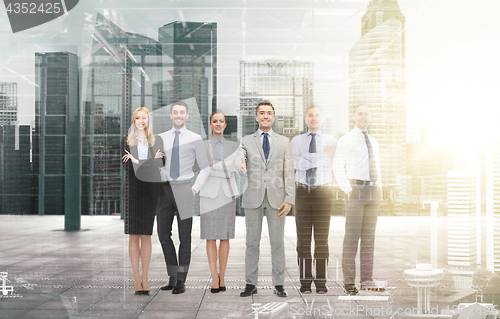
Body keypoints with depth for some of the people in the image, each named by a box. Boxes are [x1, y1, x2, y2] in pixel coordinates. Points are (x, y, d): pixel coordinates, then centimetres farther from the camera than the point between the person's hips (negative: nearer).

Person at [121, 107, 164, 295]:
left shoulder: (157, 141, 11)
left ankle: (145, 278, 6)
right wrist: (150, 162, -12)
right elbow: (126, 166, -3)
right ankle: (136, 278, 5)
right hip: (132, 189, 0)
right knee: (134, 235, -1)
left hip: (150, 189, 0)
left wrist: (137, 162, -11)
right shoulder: (127, 140, 9)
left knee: (146, 235, 1)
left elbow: (161, 164, 0)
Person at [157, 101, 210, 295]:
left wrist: (195, 188, -5)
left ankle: (181, 281, 12)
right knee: (163, 234, 4)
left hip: (183, 189, -3)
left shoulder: (195, 139, 3)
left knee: (184, 236, 1)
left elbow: (205, 168, 5)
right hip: (164, 189, 3)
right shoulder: (161, 138, 11)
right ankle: (172, 277, 18)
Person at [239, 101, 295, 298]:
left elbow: (288, 172, 7)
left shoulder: (284, 142, 12)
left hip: (276, 198, 0)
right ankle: (250, 284, 12)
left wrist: (289, 199, -3)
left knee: (277, 243, 4)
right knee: (252, 242, 4)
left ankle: (279, 285, 12)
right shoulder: (246, 141, 10)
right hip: (253, 198, 0)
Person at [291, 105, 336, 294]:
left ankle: (321, 282, 10)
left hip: (323, 192, -1)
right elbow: (298, 164, -8)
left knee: (322, 239, 2)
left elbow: (326, 163, -7)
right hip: (302, 192, 1)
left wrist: (305, 158, -7)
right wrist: (321, 154, -9)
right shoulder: (296, 141, 8)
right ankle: (305, 282, 10)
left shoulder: (331, 141, 6)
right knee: (303, 239, 2)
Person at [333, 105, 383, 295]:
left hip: (373, 192, 6)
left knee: (369, 237, 7)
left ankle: (367, 281, 11)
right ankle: (349, 281, 0)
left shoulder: (373, 142, 19)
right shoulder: (345, 140, 0)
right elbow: (338, 167, -6)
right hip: (356, 190, -6)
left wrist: (379, 189, 13)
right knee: (352, 237, -6)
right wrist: (347, 190, -14)